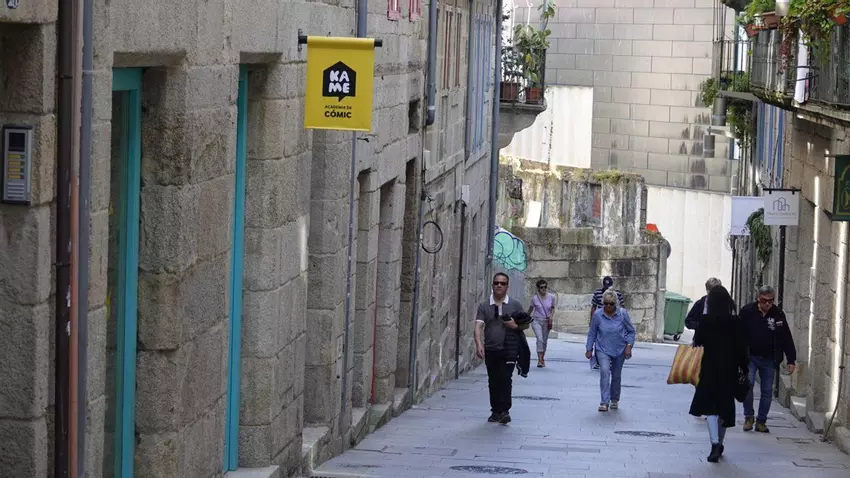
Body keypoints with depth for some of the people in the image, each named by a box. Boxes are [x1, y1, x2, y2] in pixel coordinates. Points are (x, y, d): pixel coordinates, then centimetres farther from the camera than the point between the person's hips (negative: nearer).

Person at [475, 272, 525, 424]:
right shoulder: (484, 306, 6)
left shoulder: (515, 305, 5)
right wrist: (479, 344, -19)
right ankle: (496, 411, 16)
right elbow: (478, 326, -4)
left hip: (508, 350, -2)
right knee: (493, 382, 7)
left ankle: (505, 411, -14)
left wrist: (516, 325, -13)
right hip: (490, 350, 2)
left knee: (505, 379, -13)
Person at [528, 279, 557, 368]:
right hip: (536, 321, -2)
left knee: (544, 341, 10)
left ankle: (542, 359, 28)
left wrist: (551, 316, -9)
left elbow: (553, 308, 10)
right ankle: (540, 360, -22)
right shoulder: (535, 298, -8)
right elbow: (530, 309, 8)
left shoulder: (552, 297, -4)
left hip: (546, 321, 2)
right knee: (540, 339, -19)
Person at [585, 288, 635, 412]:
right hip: (603, 349, -1)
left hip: (619, 350, 1)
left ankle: (614, 400, 35)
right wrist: (589, 349, 3)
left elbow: (631, 331, 0)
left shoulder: (623, 314, -10)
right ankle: (604, 402, -25)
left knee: (616, 375, 13)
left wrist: (629, 346, -9)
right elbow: (592, 333, 1)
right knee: (604, 371, -22)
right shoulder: (598, 315, -10)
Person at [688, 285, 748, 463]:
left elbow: (697, 341, -5)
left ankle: (715, 443, -22)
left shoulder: (705, 320, -9)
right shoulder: (736, 322, -2)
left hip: (710, 367, -3)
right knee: (725, 405, 16)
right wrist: (744, 368, 6)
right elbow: (742, 347, 0)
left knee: (710, 404, -4)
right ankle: (719, 443, 29)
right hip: (730, 369, 3)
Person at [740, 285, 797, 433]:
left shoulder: (778, 315, -3)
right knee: (747, 383, -16)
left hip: (769, 359, 2)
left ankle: (761, 421, 15)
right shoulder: (747, 312, -7)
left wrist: (791, 360, -2)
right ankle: (748, 417, 0)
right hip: (749, 357, -2)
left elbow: (787, 339, 1)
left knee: (767, 390, 4)